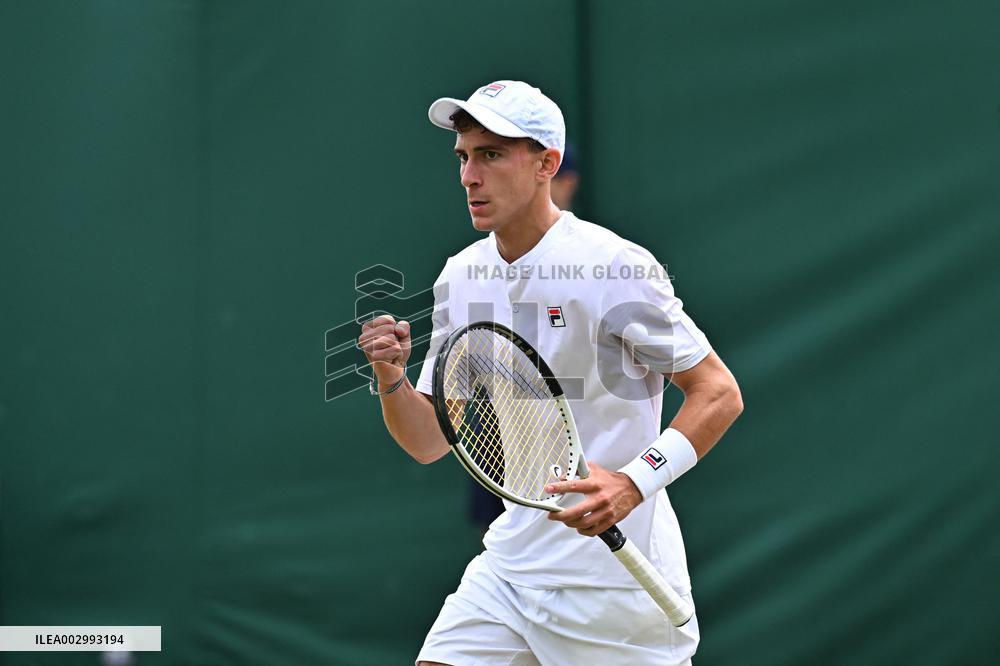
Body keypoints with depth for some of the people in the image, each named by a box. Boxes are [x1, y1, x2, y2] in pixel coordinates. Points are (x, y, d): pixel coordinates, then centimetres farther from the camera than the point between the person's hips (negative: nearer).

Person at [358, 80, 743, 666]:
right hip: (510, 566, 5)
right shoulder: (460, 277, 6)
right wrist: (392, 378, -11)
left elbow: (719, 395, -12)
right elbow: (431, 442, 10)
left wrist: (634, 482, -26)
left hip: (619, 570, -5)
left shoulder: (615, 266, -13)